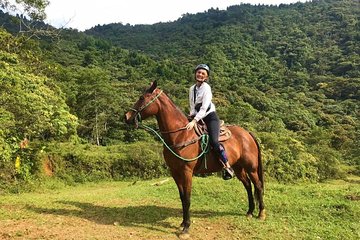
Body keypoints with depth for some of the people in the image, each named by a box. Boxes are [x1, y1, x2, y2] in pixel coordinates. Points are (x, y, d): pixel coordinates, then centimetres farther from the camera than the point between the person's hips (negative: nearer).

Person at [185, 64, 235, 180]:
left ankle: (227, 167, -12)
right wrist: (191, 115, -3)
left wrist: (194, 121, -30)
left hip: (210, 117, -7)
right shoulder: (192, 89, 11)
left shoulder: (206, 88, -10)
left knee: (214, 141, -25)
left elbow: (204, 108, -21)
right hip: (198, 118, 8)